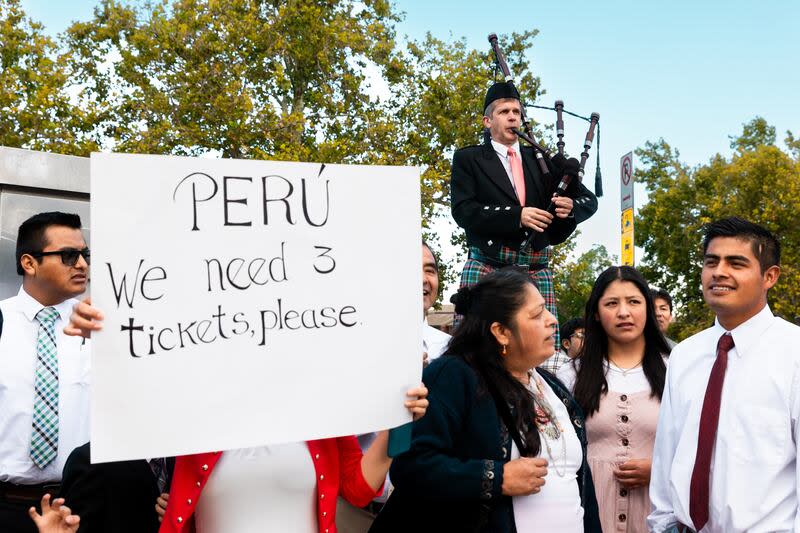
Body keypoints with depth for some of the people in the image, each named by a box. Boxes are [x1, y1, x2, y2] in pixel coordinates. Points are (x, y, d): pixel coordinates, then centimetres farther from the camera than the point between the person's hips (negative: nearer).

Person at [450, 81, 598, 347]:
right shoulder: (468, 159, 11)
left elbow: (589, 200, 20)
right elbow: (463, 211, -4)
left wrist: (571, 207, -5)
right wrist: (517, 216, -14)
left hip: (537, 272, 3)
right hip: (486, 267, -3)